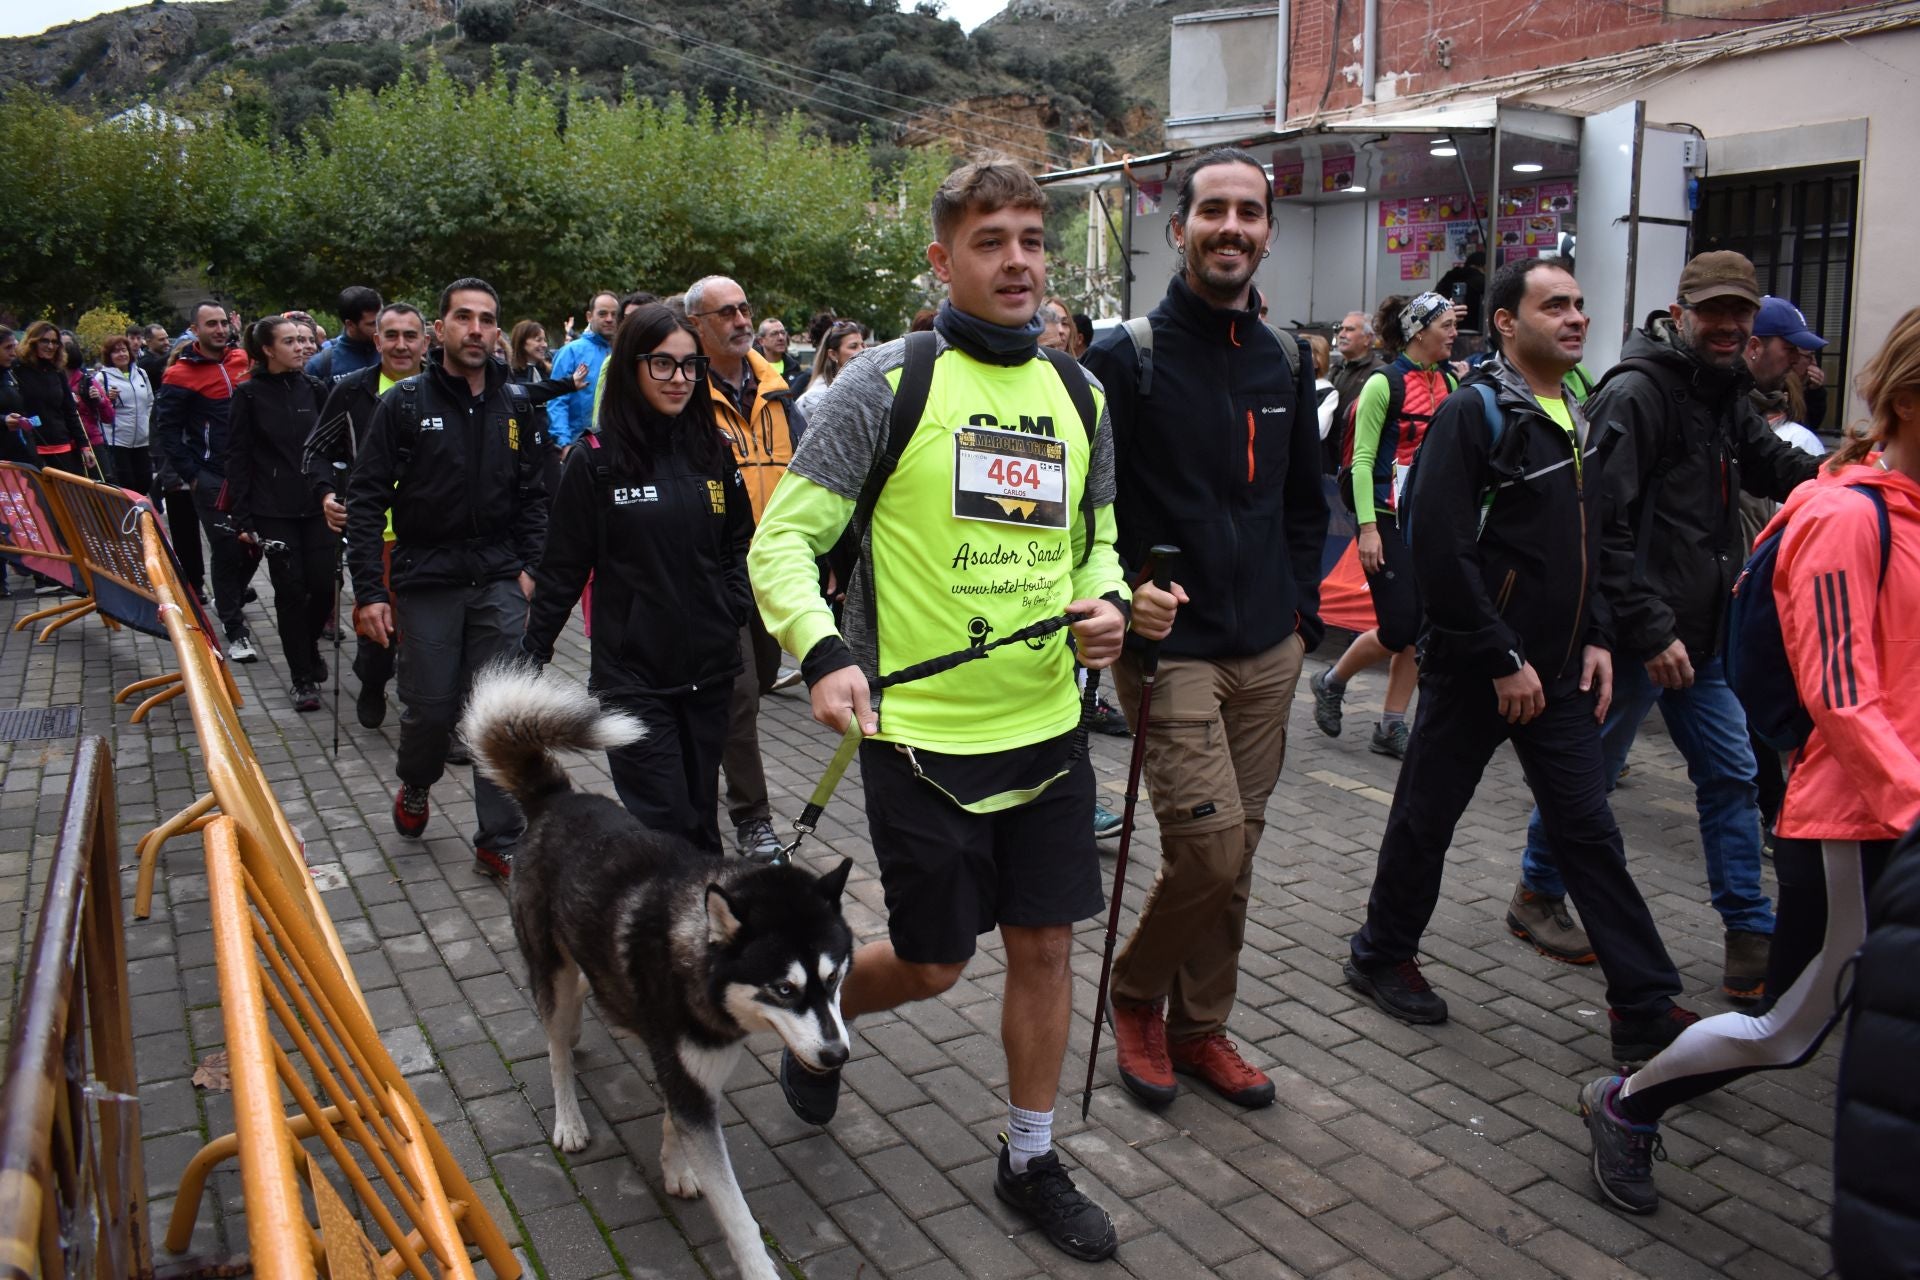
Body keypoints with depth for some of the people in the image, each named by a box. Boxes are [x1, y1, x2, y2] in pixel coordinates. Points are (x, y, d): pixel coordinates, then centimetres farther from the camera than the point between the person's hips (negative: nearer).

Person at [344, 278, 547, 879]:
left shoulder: (515, 405, 5)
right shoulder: (405, 402, -4)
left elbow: (533, 493, 11)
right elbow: (366, 499, -5)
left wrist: (528, 567, 1)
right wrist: (369, 589, -10)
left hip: (499, 581, 2)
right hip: (426, 581, -2)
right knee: (431, 709, 3)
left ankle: (499, 842, 12)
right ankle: (415, 786, 37)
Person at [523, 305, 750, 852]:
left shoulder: (712, 451, 6)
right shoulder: (596, 460, -6)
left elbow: (740, 540, 17)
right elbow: (562, 568, -2)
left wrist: (735, 602, 1)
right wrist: (532, 653, -1)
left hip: (710, 667, 4)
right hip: (633, 673, -4)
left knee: (701, 817, 13)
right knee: (667, 825, -5)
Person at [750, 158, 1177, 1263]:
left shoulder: (1079, 393, 7)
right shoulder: (889, 383, -9)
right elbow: (784, 539, -9)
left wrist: (1105, 604, -5)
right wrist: (825, 655, -26)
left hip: (1047, 726, 5)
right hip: (921, 731, -5)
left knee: (1045, 945, 12)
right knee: (933, 964, 8)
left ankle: (1033, 1160, 33)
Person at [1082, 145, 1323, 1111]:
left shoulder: (1285, 364, 11)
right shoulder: (1125, 357, -7)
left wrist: (1301, 613, 13)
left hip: (1268, 652, 6)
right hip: (1169, 650, -6)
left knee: (1234, 854, 12)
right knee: (1209, 846, -11)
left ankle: (1199, 1027, 29)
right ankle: (1135, 991, 18)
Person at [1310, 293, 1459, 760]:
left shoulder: (1448, 383, 10)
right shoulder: (1384, 384, -9)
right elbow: (1362, 460, -11)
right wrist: (1368, 527, -17)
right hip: (1390, 520, -7)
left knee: (1420, 630, 5)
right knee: (1398, 629, -8)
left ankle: (1391, 728, 15)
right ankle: (1330, 683, 18)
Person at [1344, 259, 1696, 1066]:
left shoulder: (1579, 419, 12)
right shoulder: (1474, 413, -13)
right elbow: (1440, 550, -21)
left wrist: (1595, 637, 7)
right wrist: (1502, 659, -19)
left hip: (1558, 672, 7)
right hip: (1477, 669, -7)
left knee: (1589, 831, 8)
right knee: (1427, 817, 8)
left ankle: (1645, 1008, 14)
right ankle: (1381, 957, 28)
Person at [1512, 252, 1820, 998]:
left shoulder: (1723, 397, 14)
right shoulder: (1636, 394, -15)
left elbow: (1778, 469, 22)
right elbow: (1602, 524, -21)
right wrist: (1651, 630, -22)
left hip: (1700, 635, 9)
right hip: (1637, 637, -9)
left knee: (1731, 774, 10)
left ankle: (1751, 936, 19)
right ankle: (1536, 896, 25)